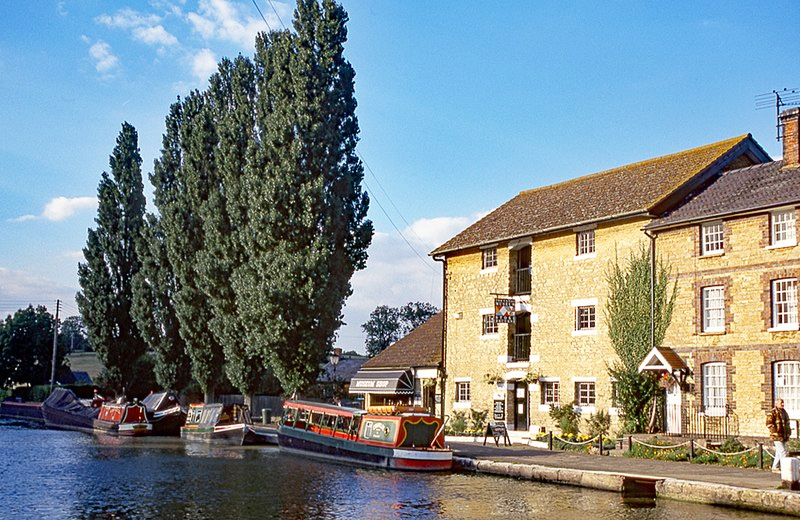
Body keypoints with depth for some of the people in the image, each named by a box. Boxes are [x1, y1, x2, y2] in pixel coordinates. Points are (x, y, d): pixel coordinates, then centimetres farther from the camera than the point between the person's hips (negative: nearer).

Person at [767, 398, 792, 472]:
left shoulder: (784, 412, 17)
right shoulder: (772, 412, -10)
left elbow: (787, 423, 28)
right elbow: (769, 423, -16)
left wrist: (789, 431, 15)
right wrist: (776, 432, -20)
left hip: (784, 436, 8)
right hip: (777, 436, -8)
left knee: (779, 452, 12)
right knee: (782, 452, -11)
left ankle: (775, 468, 19)